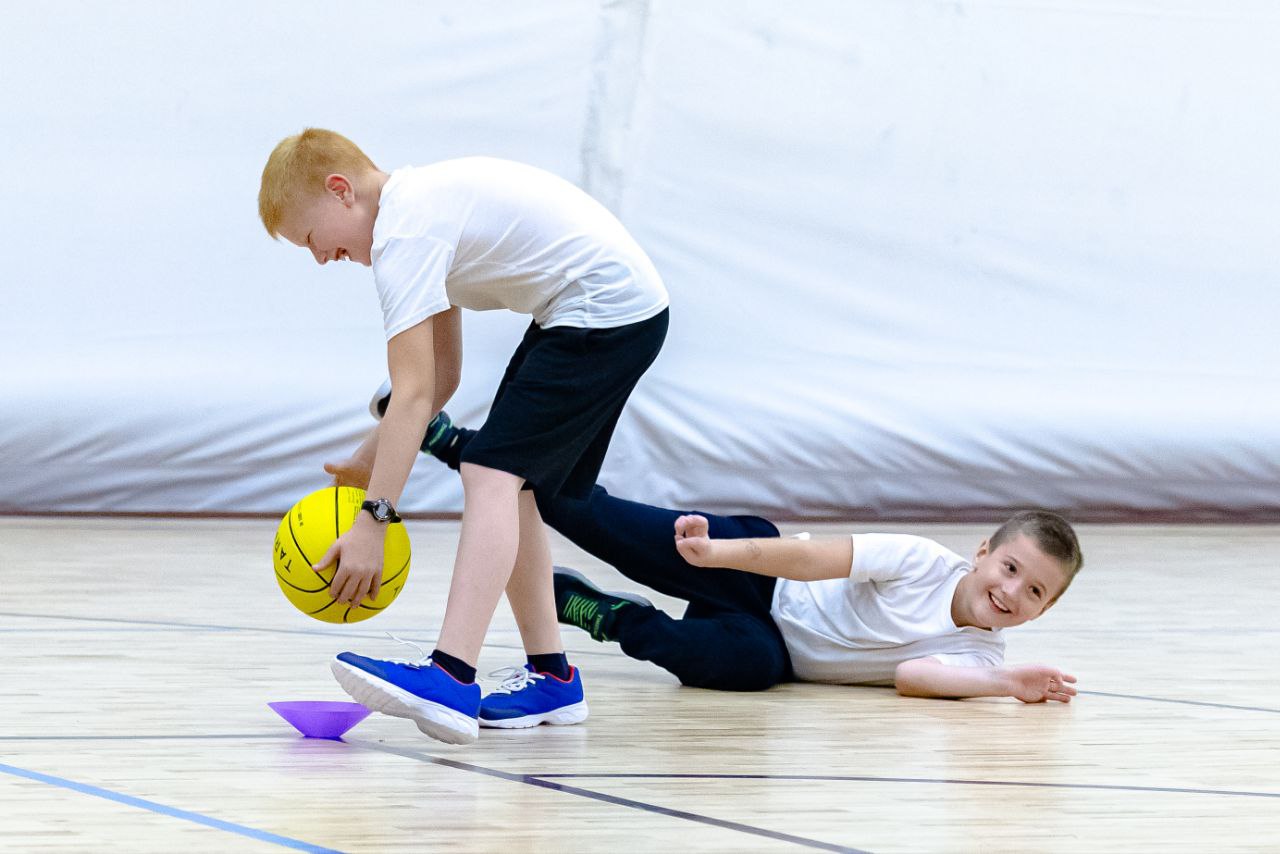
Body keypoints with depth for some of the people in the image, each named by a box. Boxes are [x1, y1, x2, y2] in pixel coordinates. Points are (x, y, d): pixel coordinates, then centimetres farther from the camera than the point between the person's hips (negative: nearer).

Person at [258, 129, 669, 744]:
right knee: (511, 484, 16)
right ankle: (549, 676, 22)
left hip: (605, 312, -11)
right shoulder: (425, 204, 14)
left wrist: (372, 522, -24)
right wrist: (368, 460, 10)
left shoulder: (403, 233, -16)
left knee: (492, 475, -20)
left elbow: (413, 395, -22)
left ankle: (450, 680, -33)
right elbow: (442, 375, 17)